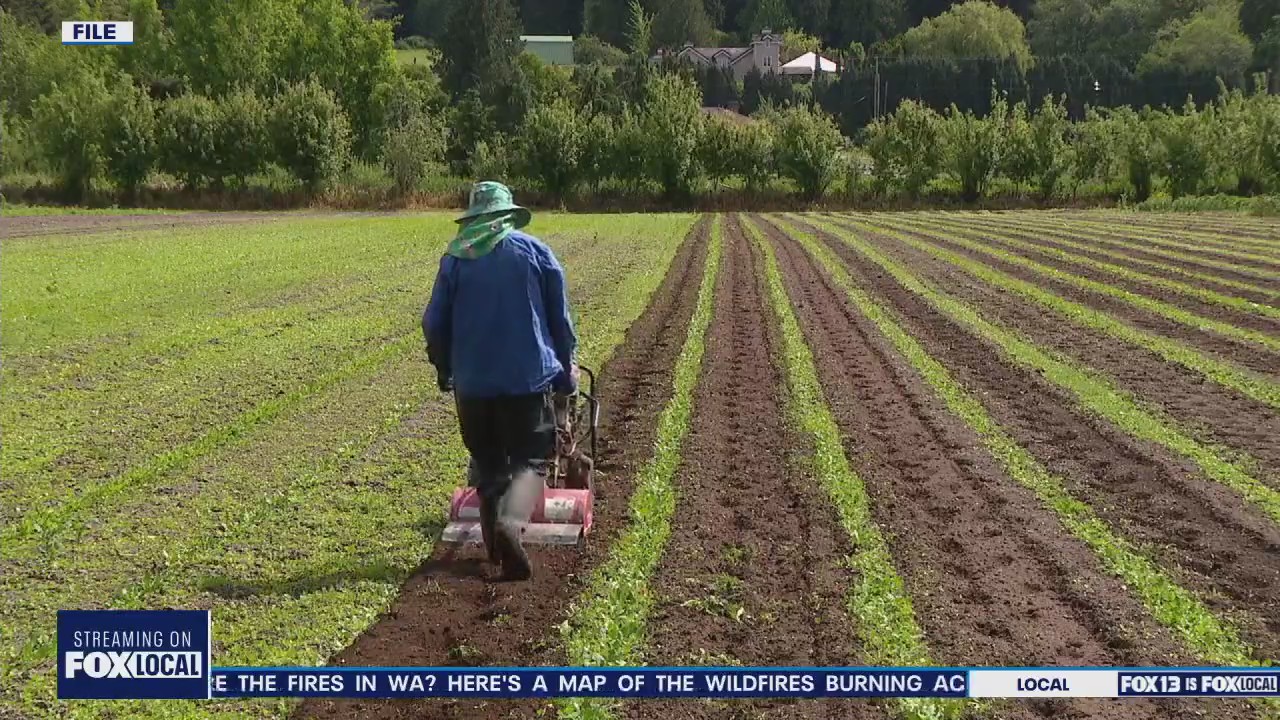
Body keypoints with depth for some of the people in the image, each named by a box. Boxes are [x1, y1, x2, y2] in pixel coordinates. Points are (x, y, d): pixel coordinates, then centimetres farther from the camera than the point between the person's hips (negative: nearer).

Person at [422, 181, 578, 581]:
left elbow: (435, 323, 6)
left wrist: (444, 368, 22)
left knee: (487, 463, 15)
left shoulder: (454, 259, 3)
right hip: (528, 376, -2)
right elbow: (561, 317, 4)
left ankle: (496, 547, 18)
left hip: (472, 382, 2)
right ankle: (511, 523, -25)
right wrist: (566, 367, 14)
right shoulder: (534, 251, 2)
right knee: (531, 459, 2)